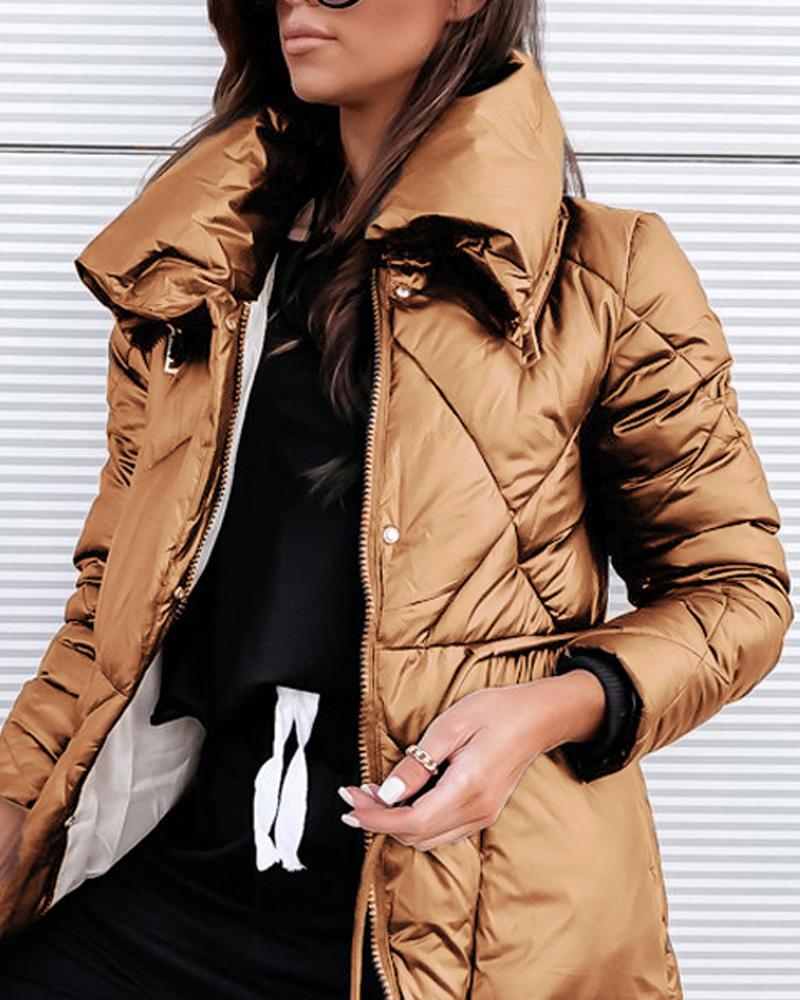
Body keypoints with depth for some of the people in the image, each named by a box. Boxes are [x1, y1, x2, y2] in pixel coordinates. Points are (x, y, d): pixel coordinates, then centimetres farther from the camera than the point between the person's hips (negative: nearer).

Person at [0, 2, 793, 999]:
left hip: (487, 918, -3)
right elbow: (118, 583, 15)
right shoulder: (199, 269, 11)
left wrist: (554, 705, -15)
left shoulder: (605, 275, -2)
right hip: (201, 876, 4)